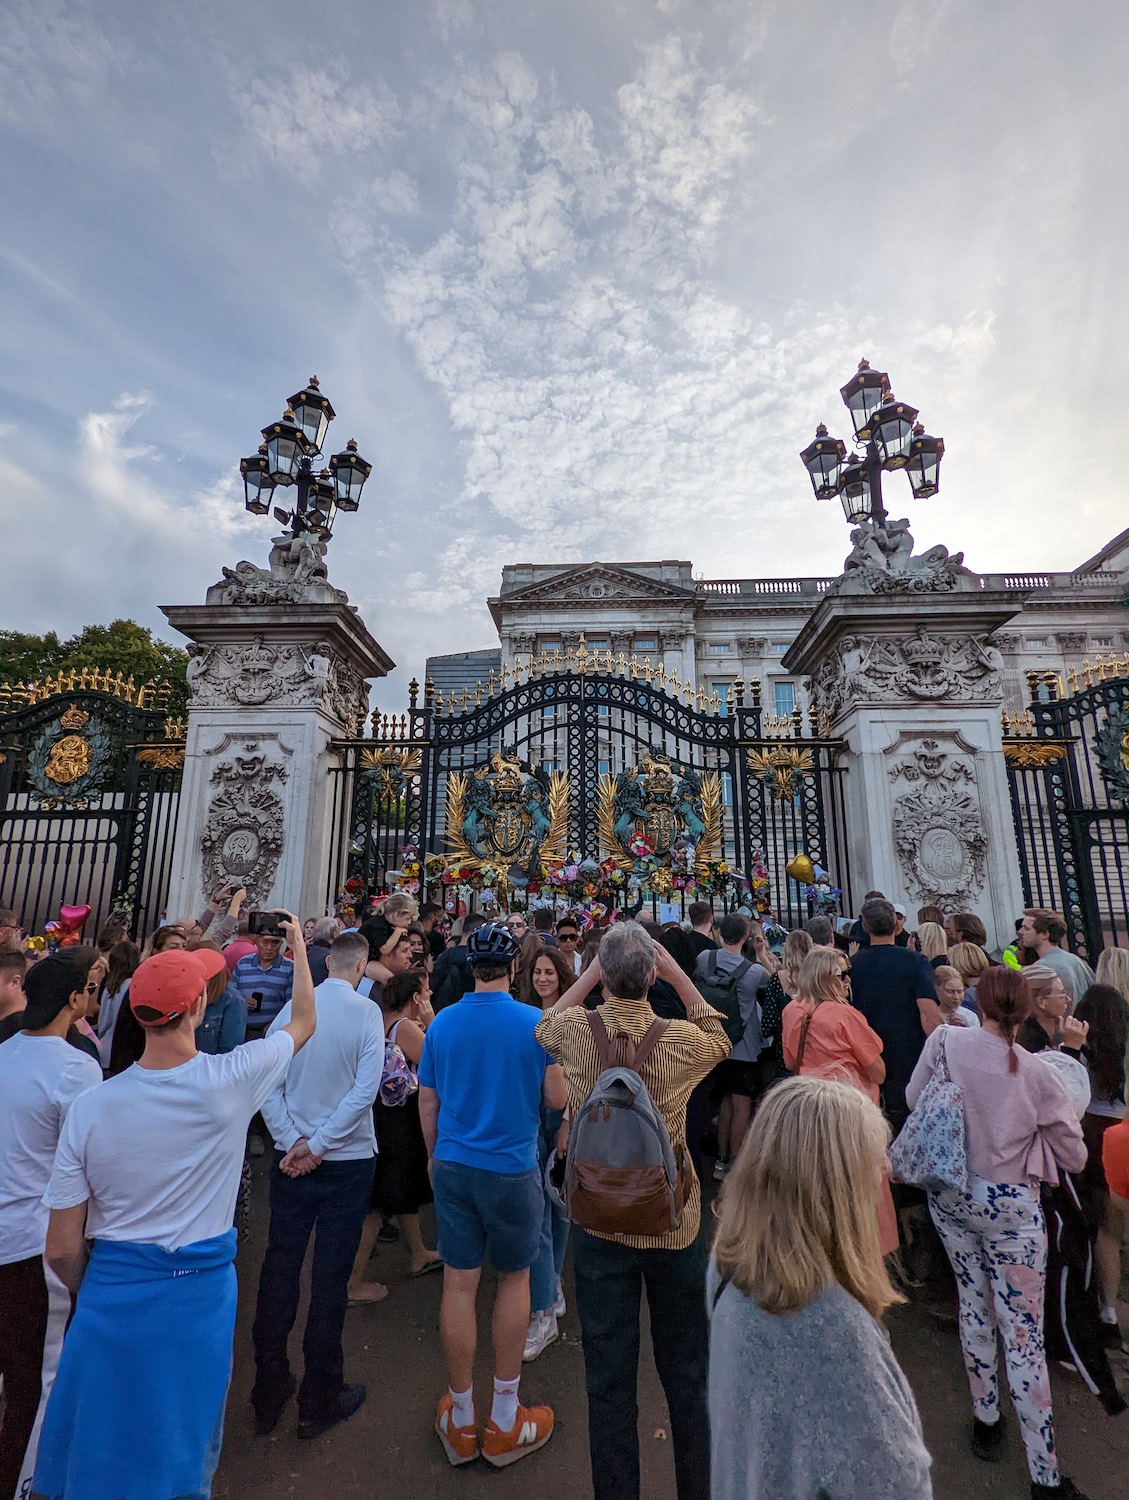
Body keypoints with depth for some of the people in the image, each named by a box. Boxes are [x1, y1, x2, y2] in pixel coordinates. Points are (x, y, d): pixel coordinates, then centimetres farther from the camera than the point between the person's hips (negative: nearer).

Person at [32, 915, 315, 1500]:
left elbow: (62, 1249, -7)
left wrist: (92, 1293, 14)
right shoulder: (230, 1080, -23)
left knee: (97, 1453, 25)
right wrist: (298, 943, 7)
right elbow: (303, 1023, -4)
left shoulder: (88, 1108, -17)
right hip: (199, 1296, -1)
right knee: (179, 1451, 23)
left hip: (112, 1295, 1)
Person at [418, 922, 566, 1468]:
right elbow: (556, 1099, -10)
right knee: (513, 1279, 18)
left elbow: (427, 1102, 3)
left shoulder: (441, 1024, -7)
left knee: (459, 1284, 14)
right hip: (512, 1169, -2)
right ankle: (504, 1423, 31)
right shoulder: (535, 1022, -17)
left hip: (453, 1166, 3)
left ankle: (460, 1422, 32)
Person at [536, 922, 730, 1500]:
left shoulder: (576, 1030, -18)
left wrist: (590, 973, 1)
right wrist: (678, 973, -4)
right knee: (686, 1367, 22)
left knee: (608, 1371, 17)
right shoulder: (681, 1040, -21)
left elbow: (543, 1027, 7)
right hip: (674, 1220, 0)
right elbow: (720, 1037, 4)